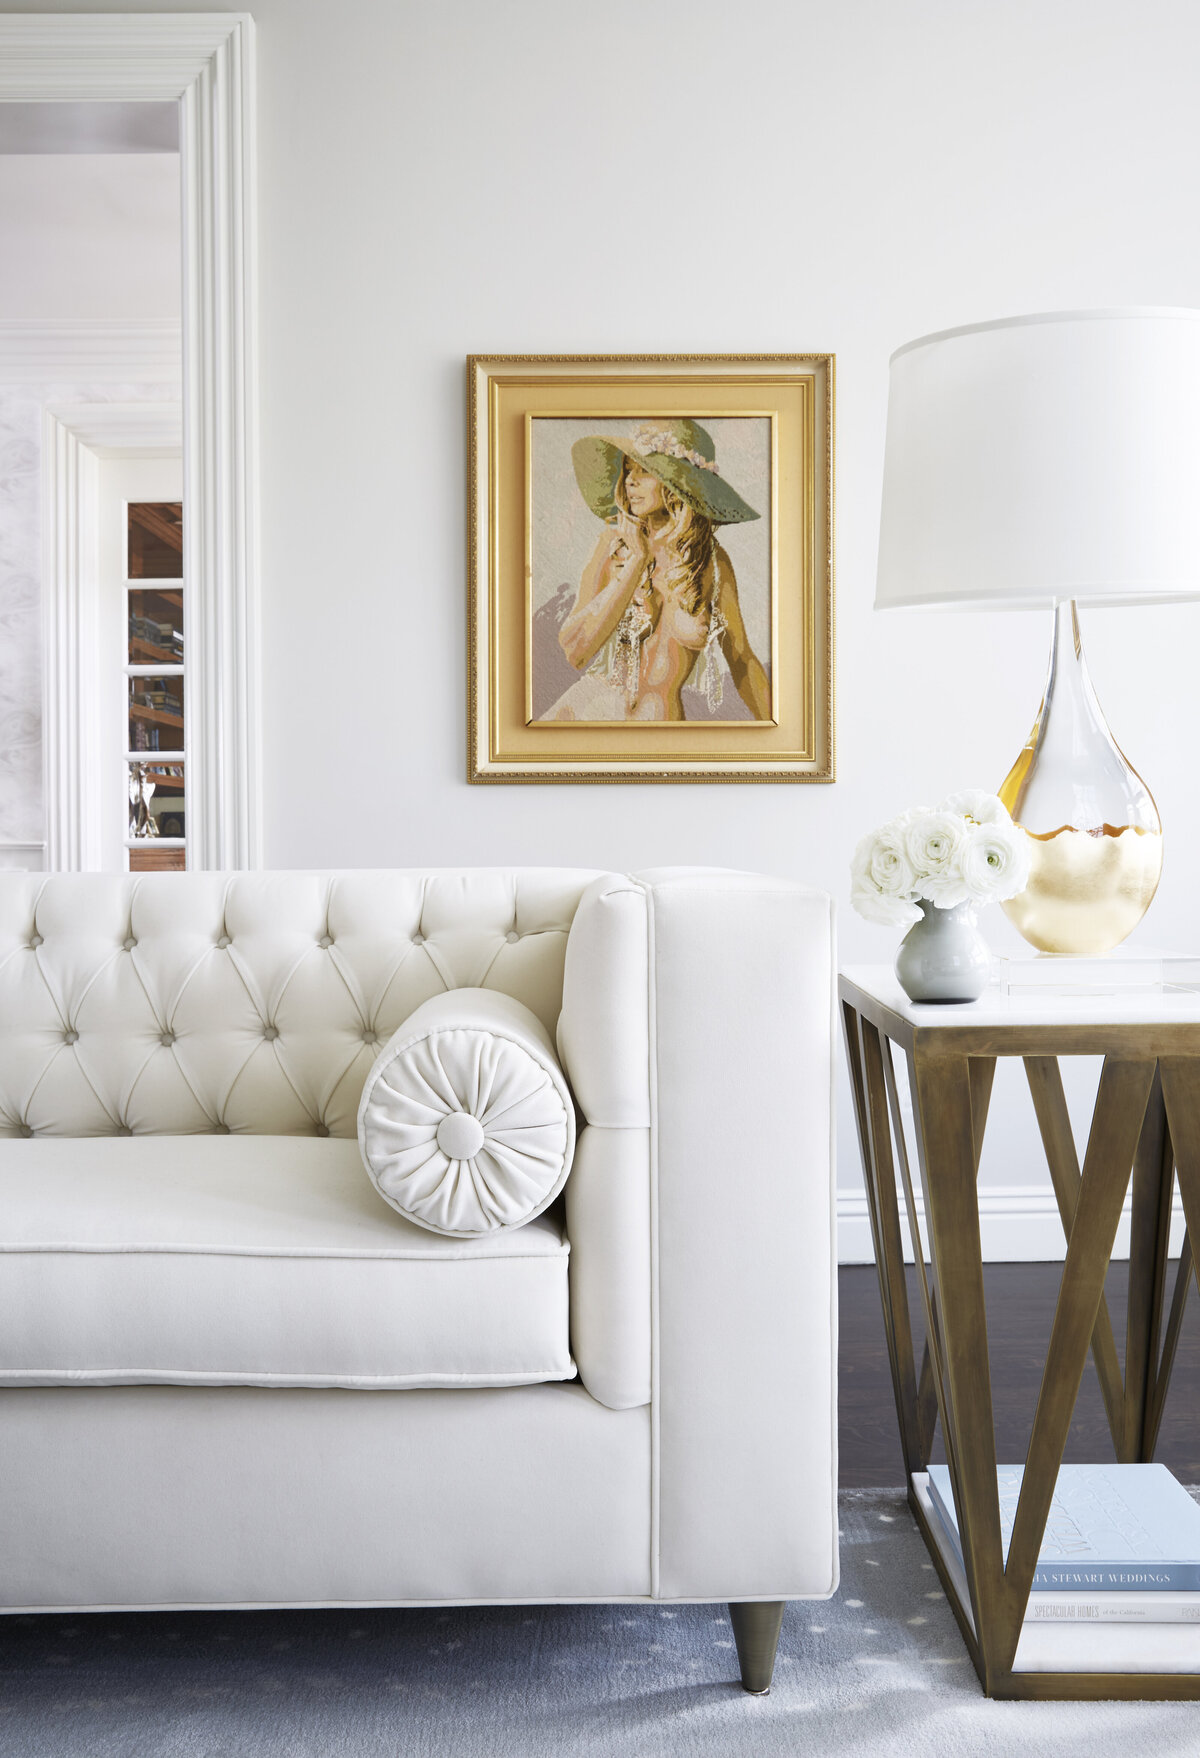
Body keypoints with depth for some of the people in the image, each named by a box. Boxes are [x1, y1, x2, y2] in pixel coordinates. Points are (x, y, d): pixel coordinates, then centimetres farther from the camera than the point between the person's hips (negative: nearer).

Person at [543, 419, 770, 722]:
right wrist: (637, 561, -14)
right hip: (588, 707, 0)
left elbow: (743, 660, 9)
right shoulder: (615, 541, -3)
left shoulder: (713, 561, -3)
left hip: (662, 715, 1)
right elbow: (576, 651, -14)